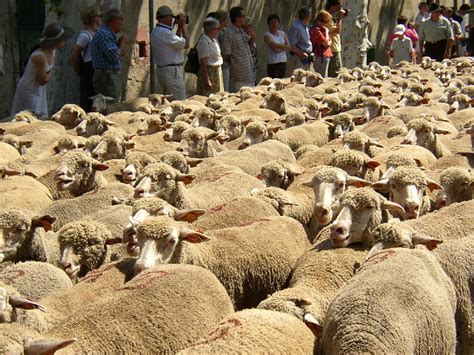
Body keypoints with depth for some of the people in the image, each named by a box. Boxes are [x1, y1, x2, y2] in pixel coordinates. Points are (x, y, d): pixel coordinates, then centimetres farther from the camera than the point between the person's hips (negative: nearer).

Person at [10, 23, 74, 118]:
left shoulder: (53, 52, -2)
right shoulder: (39, 56, -29)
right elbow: (43, 80, -19)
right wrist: (51, 72, -4)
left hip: (39, 91, 8)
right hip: (29, 92, -8)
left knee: (42, 120, 9)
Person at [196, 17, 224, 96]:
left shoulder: (214, 40, 13)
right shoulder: (204, 41, -16)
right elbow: (203, 63, -20)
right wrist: (207, 81, -24)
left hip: (217, 71, 10)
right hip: (209, 72, -10)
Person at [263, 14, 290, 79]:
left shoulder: (283, 33, 11)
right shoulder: (267, 35, -7)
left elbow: (288, 47, 1)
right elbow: (275, 48, -17)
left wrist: (279, 47, -13)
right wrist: (284, 46, -5)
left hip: (283, 61, 6)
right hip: (272, 63, -6)